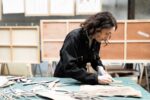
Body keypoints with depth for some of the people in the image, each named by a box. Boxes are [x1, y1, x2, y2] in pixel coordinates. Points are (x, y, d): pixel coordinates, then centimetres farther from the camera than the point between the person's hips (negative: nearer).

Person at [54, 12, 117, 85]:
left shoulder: (96, 39, -5)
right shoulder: (74, 37, -25)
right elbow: (69, 68, -33)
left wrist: (100, 68, -10)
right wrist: (96, 78, -37)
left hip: (81, 78, 5)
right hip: (64, 78, -5)